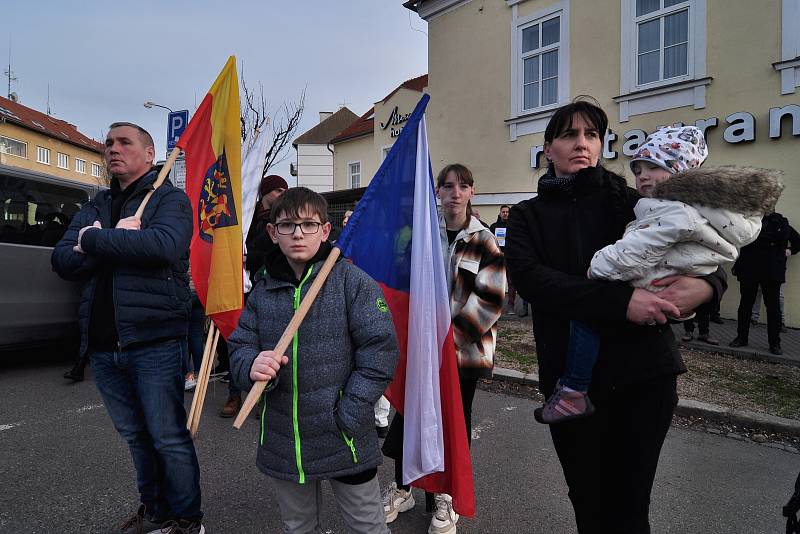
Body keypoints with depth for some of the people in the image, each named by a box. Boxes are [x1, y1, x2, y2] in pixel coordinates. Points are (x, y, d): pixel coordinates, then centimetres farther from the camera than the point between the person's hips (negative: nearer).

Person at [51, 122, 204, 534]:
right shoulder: (95, 207, 17)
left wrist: (94, 240, -13)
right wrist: (117, 241, -13)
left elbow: (165, 245, -23)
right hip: (102, 345, 6)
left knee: (168, 437, 3)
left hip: (153, 342, -6)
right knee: (135, 436, 17)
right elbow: (62, 261, 4)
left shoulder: (169, 198, -2)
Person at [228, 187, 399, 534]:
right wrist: (252, 366, -20)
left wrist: (346, 415, -17)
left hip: (345, 441, -3)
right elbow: (240, 347, 4)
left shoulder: (352, 281, -11)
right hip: (282, 442, 4)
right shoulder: (262, 291, 2)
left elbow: (380, 350, -14)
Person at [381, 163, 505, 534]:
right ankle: (402, 487, 32)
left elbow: (490, 299, -10)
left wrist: (452, 332, -18)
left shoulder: (483, 241, -4)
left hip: (463, 347, -2)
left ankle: (445, 495, 32)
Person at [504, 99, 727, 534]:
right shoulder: (528, 215, 6)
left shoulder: (630, 202, 8)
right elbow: (528, 277, -13)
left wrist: (705, 284, -13)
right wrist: (621, 301, -23)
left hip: (645, 371, 0)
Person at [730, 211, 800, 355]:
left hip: (772, 271, 1)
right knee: (745, 303, 7)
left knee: (773, 306, 3)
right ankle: (742, 337, 17)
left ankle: (775, 343, 11)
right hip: (749, 269, 0)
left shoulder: (781, 222, 7)